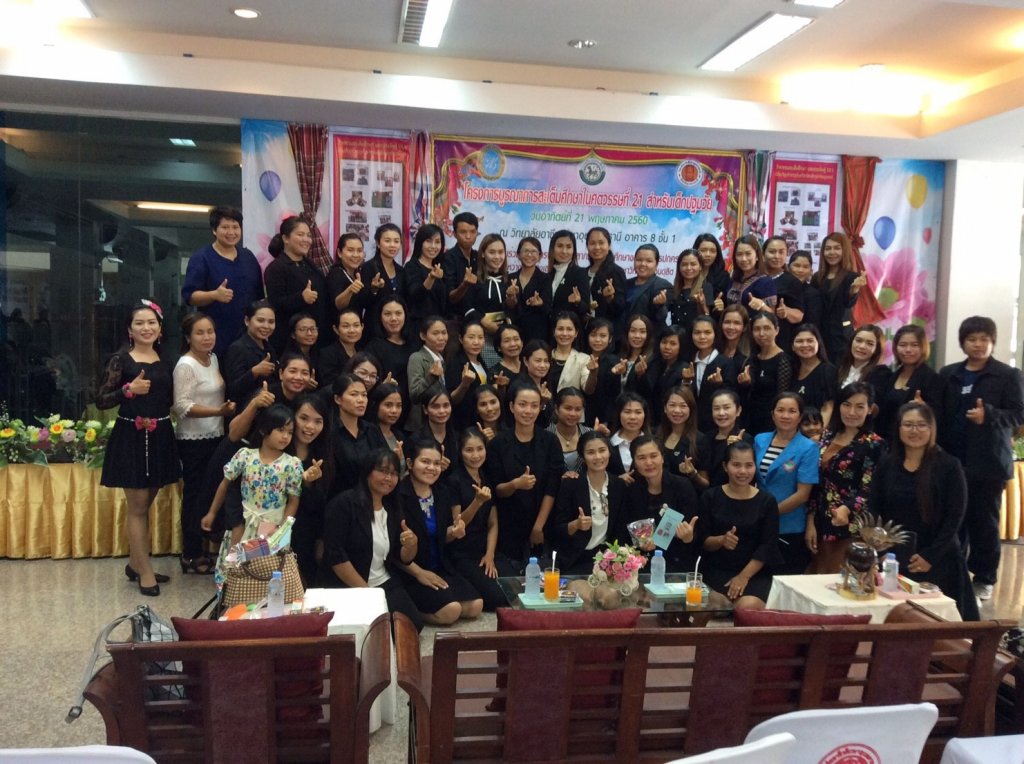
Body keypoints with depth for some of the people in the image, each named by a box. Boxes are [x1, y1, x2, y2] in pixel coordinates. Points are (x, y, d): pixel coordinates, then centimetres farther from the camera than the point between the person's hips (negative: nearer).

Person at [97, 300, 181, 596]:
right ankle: (146, 572, 9)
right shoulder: (120, 359, -7)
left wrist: (157, 418, -1)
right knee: (137, 507, 1)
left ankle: (135, 563, 28)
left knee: (144, 505, 15)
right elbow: (101, 400, -10)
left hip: (160, 437, 5)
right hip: (131, 438, -5)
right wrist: (129, 390, -22)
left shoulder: (165, 362, 8)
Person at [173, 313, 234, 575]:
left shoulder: (213, 358, 9)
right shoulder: (185, 365, -14)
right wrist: (218, 411, -27)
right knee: (195, 495, 0)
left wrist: (226, 408, 5)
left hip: (215, 437, 8)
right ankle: (191, 556, 11)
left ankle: (197, 550, 23)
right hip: (193, 441, -8)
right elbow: (182, 406, -21)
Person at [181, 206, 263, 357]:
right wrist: (214, 295, -26)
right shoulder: (200, 259, -2)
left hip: (248, 336, 5)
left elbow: (259, 294, 21)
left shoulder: (248, 257, 15)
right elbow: (189, 296, -9)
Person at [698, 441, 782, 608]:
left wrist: (744, 576, -14)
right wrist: (721, 540, -22)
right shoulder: (710, 497, 4)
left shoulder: (767, 501, 3)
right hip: (716, 570, 0)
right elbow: (702, 541, 1)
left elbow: (768, 546, -3)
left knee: (749, 607, -29)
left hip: (755, 572, 0)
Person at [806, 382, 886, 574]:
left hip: (851, 527, -5)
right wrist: (810, 522, 4)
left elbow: (869, 492, -14)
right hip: (822, 523, 5)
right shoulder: (828, 435, 7)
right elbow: (816, 484, 8)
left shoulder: (874, 444, -8)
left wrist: (846, 508, -33)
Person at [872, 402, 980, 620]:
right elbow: (874, 512, 4)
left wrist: (930, 557, -14)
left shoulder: (949, 465, -4)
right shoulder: (886, 464, 4)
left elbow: (955, 517, -8)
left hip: (938, 563, -2)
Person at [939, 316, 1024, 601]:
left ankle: (984, 578, 16)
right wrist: (938, 452, -2)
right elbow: (939, 413, 11)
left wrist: (988, 415, -22)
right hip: (952, 460, 3)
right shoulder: (948, 374, 12)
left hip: (989, 461, -3)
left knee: (985, 521, 4)